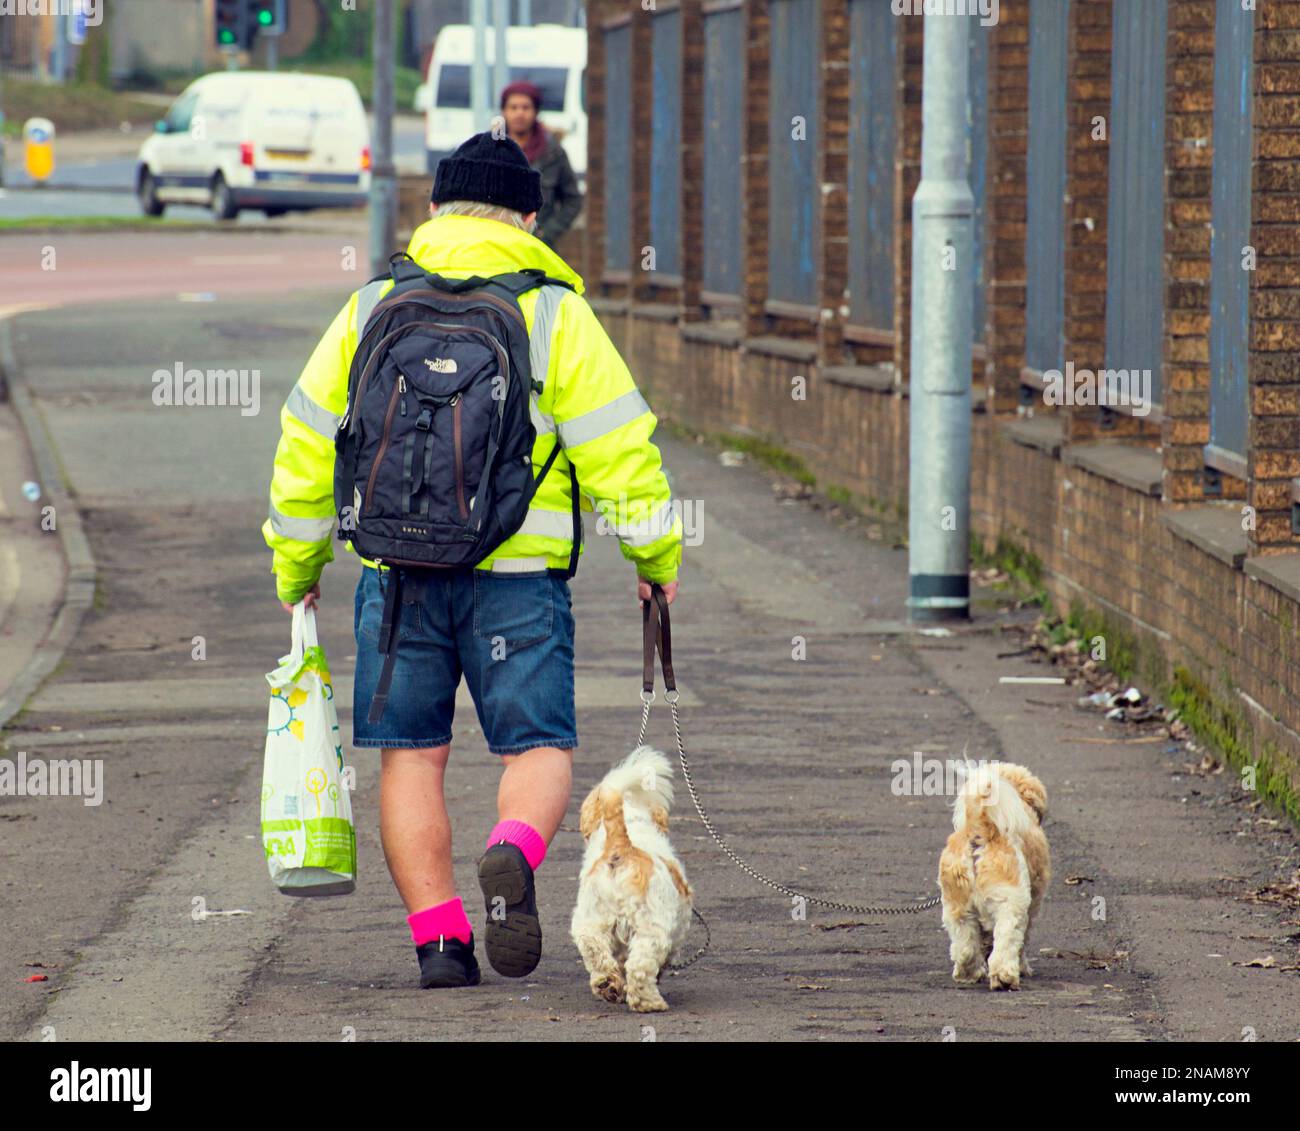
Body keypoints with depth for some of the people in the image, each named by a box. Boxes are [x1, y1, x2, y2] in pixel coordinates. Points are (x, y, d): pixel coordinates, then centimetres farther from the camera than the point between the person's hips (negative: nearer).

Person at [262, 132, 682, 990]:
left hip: (397, 570, 2)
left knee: (411, 757, 10)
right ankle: (514, 856, -27)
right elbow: (617, 444, -3)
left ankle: (438, 938, 0)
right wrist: (656, 555, 9)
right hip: (519, 572, -2)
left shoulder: (373, 309, 9)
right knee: (539, 749, 3)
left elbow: (308, 439, 13)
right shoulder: (554, 314, 0)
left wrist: (297, 563, 24)